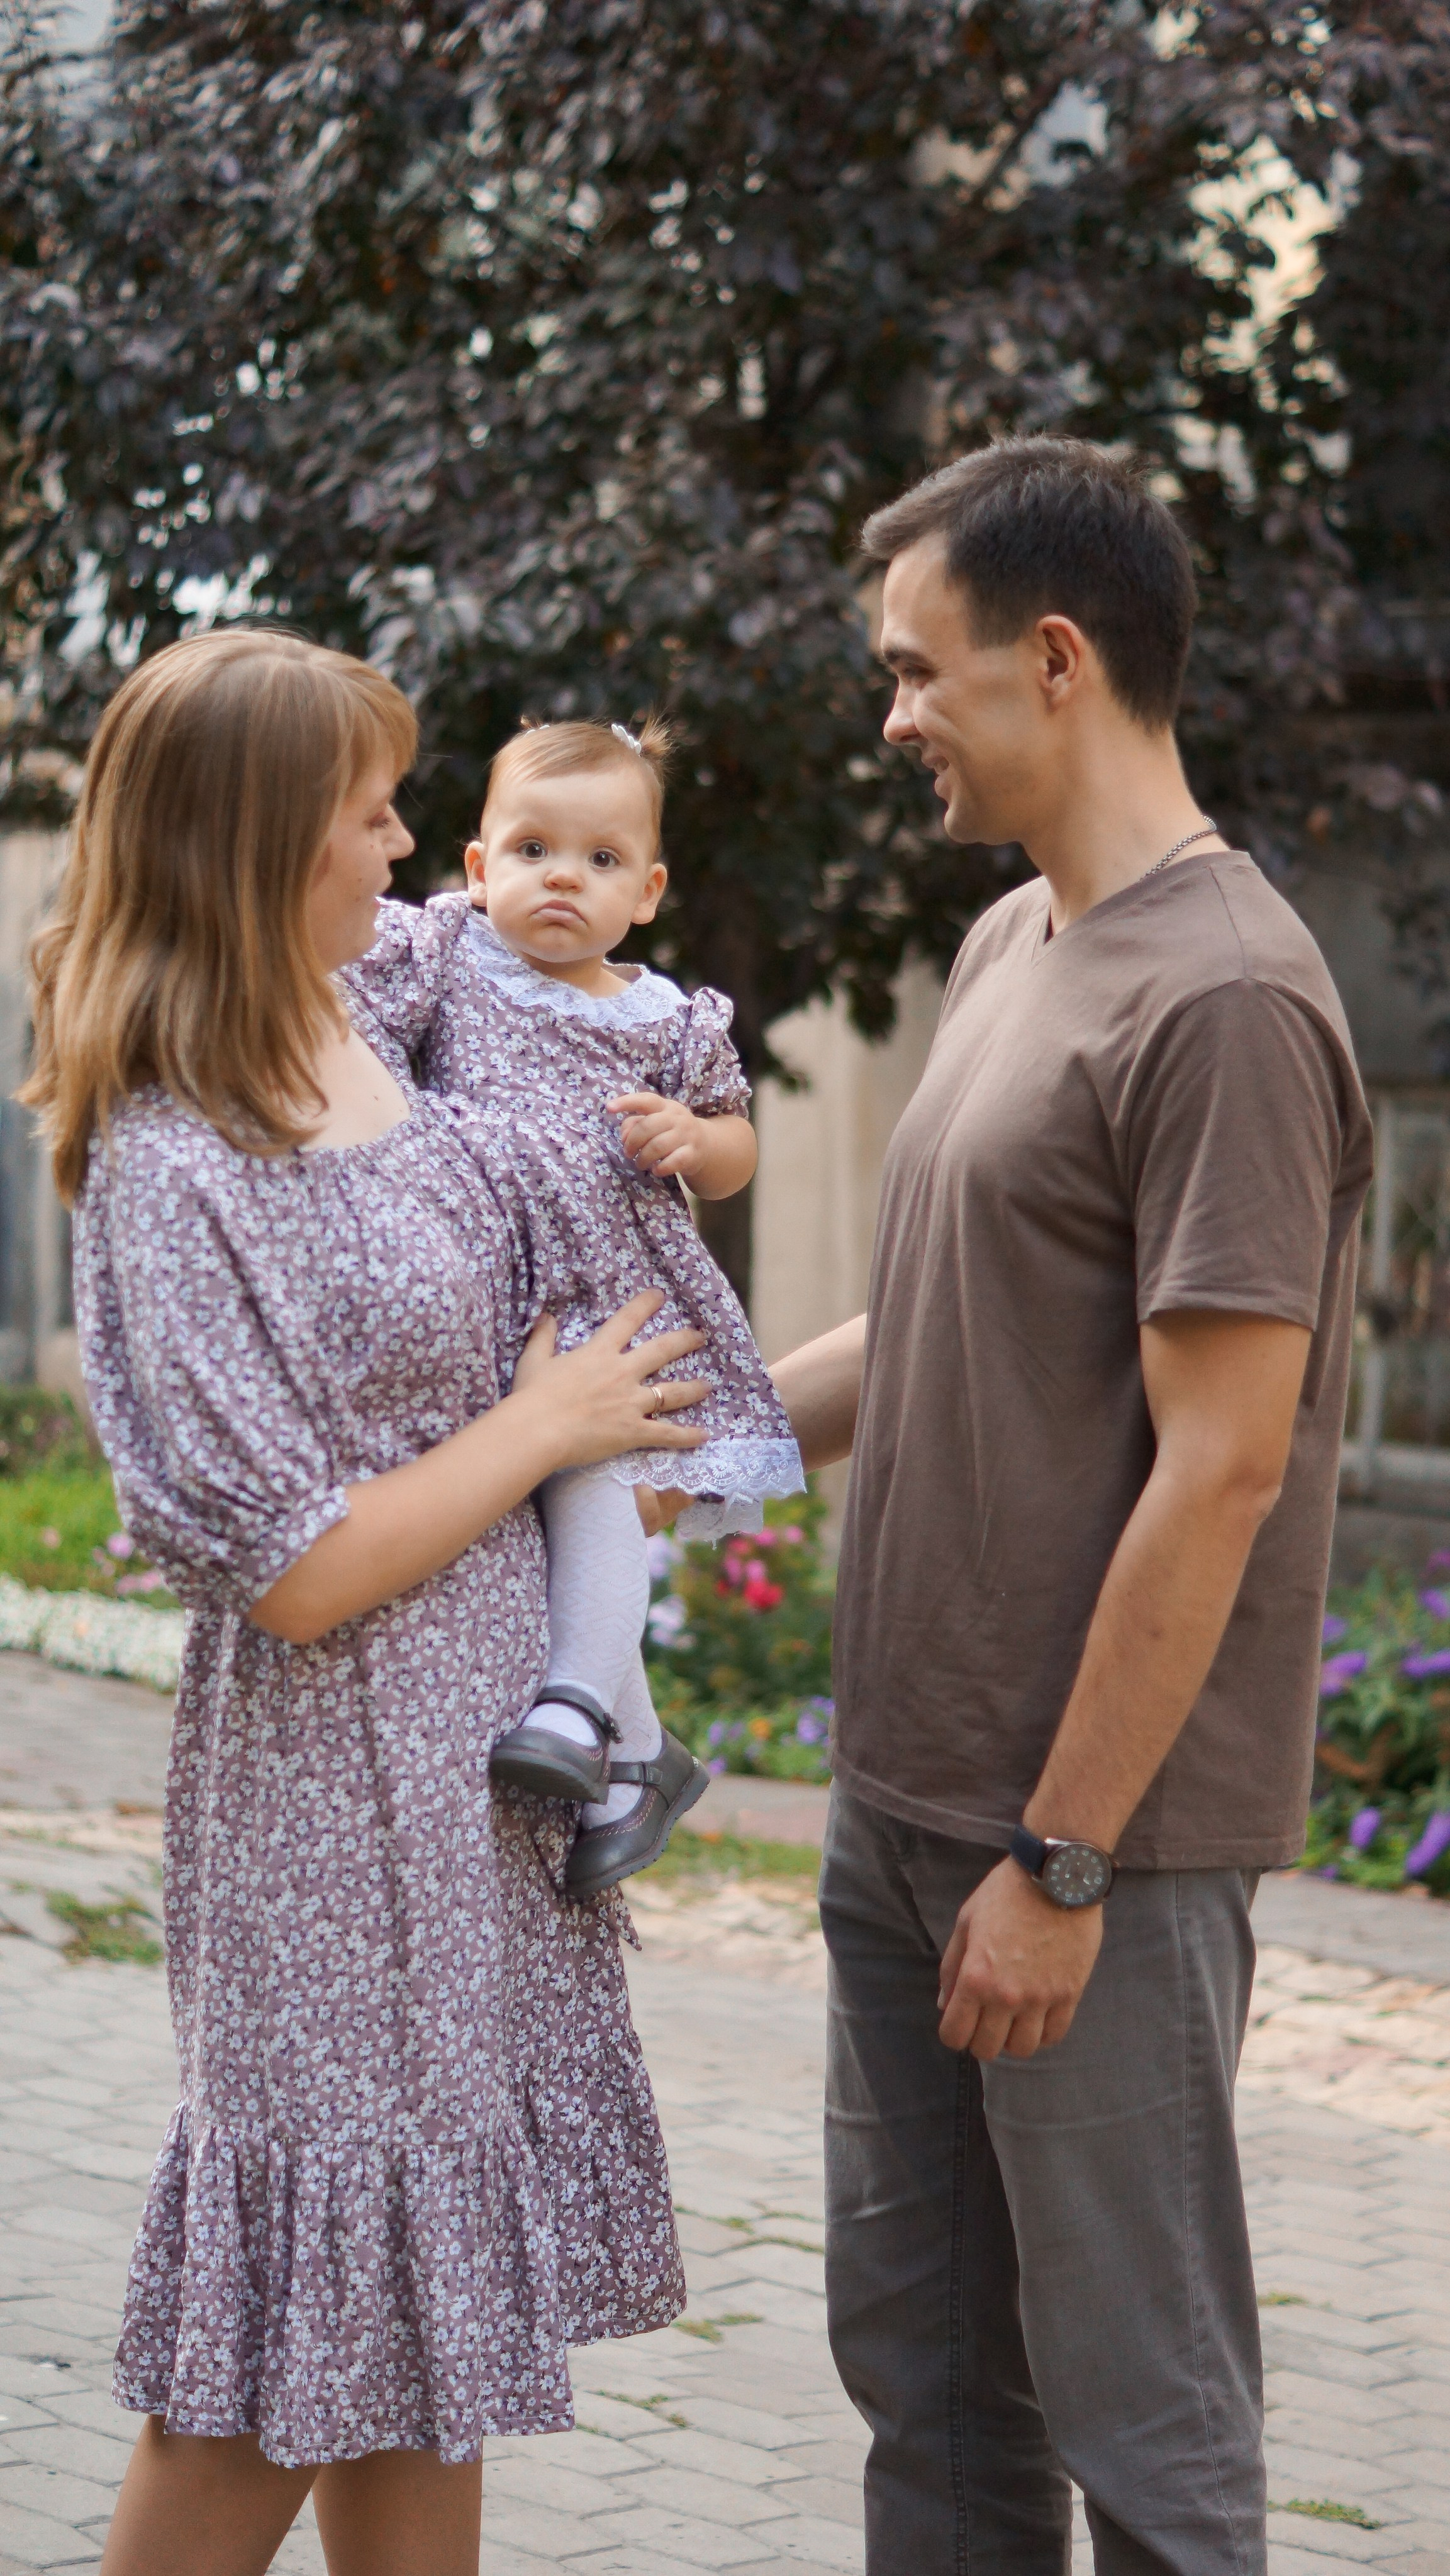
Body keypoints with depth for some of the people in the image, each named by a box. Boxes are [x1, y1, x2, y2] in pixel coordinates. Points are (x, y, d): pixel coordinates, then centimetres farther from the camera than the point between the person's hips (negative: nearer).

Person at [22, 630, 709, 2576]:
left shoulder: (375, 1022, 3)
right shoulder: (167, 1171, -21)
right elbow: (305, 1571, -22)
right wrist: (549, 1424, -11)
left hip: (488, 1756, 8)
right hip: (341, 1777, -8)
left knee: (433, 2289, 15)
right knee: (298, 2347, 2)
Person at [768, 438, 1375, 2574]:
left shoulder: (1223, 1001, -17)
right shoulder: (1008, 947, 12)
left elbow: (1222, 1465, -20)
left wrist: (1065, 1859, -19)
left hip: (1099, 1834, -9)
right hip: (903, 1795, 9)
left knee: (1134, 2404, 2)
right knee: (917, 2348, 17)